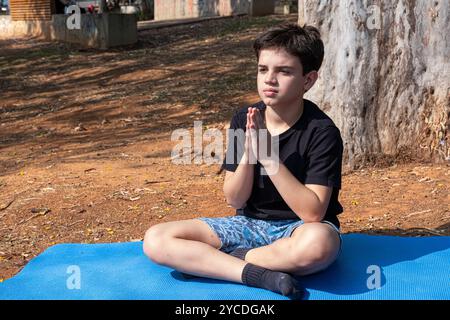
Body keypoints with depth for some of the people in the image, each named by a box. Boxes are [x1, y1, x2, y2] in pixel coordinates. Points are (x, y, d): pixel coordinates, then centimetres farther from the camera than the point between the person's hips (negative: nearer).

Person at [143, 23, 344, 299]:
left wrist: (269, 157, -26)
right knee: (155, 240, -14)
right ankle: (257, 273, -24)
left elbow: (313, 212, -21)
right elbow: (235, 200, -2)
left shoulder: (321, 131, -15)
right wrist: (248, 155, -22)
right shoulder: (243, 121, -3)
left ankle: (209, 261, -20)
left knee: (319, 242, -43)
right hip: (250, 223, 4)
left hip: (300, 228, -3)